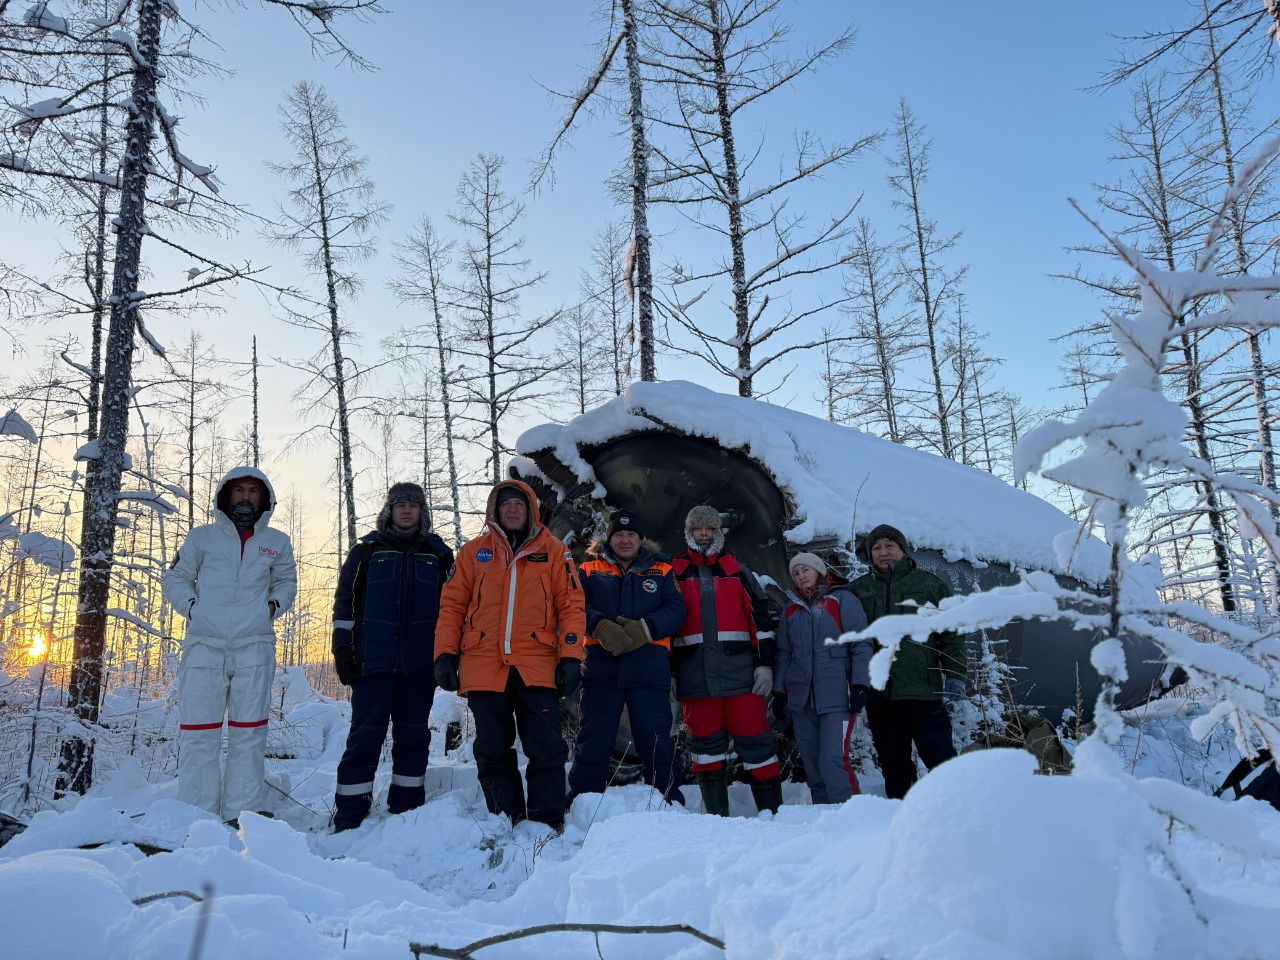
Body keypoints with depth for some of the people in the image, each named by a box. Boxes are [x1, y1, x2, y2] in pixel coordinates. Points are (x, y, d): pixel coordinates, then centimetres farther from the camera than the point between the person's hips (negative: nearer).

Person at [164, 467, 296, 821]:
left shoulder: (277, 542, 14)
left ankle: (241, 815, 8)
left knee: (248, 732, 2)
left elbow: (286, 582, 24)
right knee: (198, 731, -2)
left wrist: (273, 605, 5)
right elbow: (176, 577, 16)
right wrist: (192, 606, -1)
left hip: (254, 646, 1)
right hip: (204, 644, 0)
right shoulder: (201, 536, 12)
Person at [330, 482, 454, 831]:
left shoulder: (438, 554, 12)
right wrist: (342, 649, -1)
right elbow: (346, 601, 7)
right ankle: (348, 821, 6)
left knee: (413, 738, 7)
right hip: (373, 662, -1)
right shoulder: (367, 550, 9)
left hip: (420, 664, 2)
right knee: (365, 737, -2)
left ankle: (407, 812, 17)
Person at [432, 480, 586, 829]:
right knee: (493, 752, 9)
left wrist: (571, 657, -5)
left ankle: (547, 823, 9)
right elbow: (452, 605, 11)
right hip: (483, 666, 2)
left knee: (547, 749, -2)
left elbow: (571, 606, 4)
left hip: (537, 666, -1)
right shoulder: (474, 552, 12)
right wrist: (445, 654, 1)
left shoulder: (553, 551, 8)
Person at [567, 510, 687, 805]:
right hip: (601, 667, 0)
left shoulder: (661, 572, 15)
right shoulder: (590, 570, 15)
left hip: (649, 669, 0)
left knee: (656, 742, 2)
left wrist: (646, 628, -15)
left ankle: (670, 803, 14)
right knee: (593, 742, 3)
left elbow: (676, 609, 2)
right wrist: (600, 626, -19)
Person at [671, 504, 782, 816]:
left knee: (754, 738, 0)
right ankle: (716, 815, 17)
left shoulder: (737, 571, 12)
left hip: (740, 672, -1)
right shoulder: (674, 573, 12)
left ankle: (772, 810, 10)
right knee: (706, 742, 7)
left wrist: (765, 664, 1)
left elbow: (761, 620, 9)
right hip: (695, 676, 1)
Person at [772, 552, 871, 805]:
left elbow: (861, 644, -3)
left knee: (833, 761, -15)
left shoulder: (842, 599, 2)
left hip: (836, 697, -5)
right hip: (801, 699, 5)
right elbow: (783, 653, 18)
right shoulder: (791, 609, 17)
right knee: (811, 764, 7)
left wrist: (860, 684, -11)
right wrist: (779, 691, 11)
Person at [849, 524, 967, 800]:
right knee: (893, 763, 10)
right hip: (878, 693, 3)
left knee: (939, 756, -3)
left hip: (923, 690, -3)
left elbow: (951, 633, 5)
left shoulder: (928, 584, 4)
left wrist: (955, 674, -1)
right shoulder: (859, 589, 11)